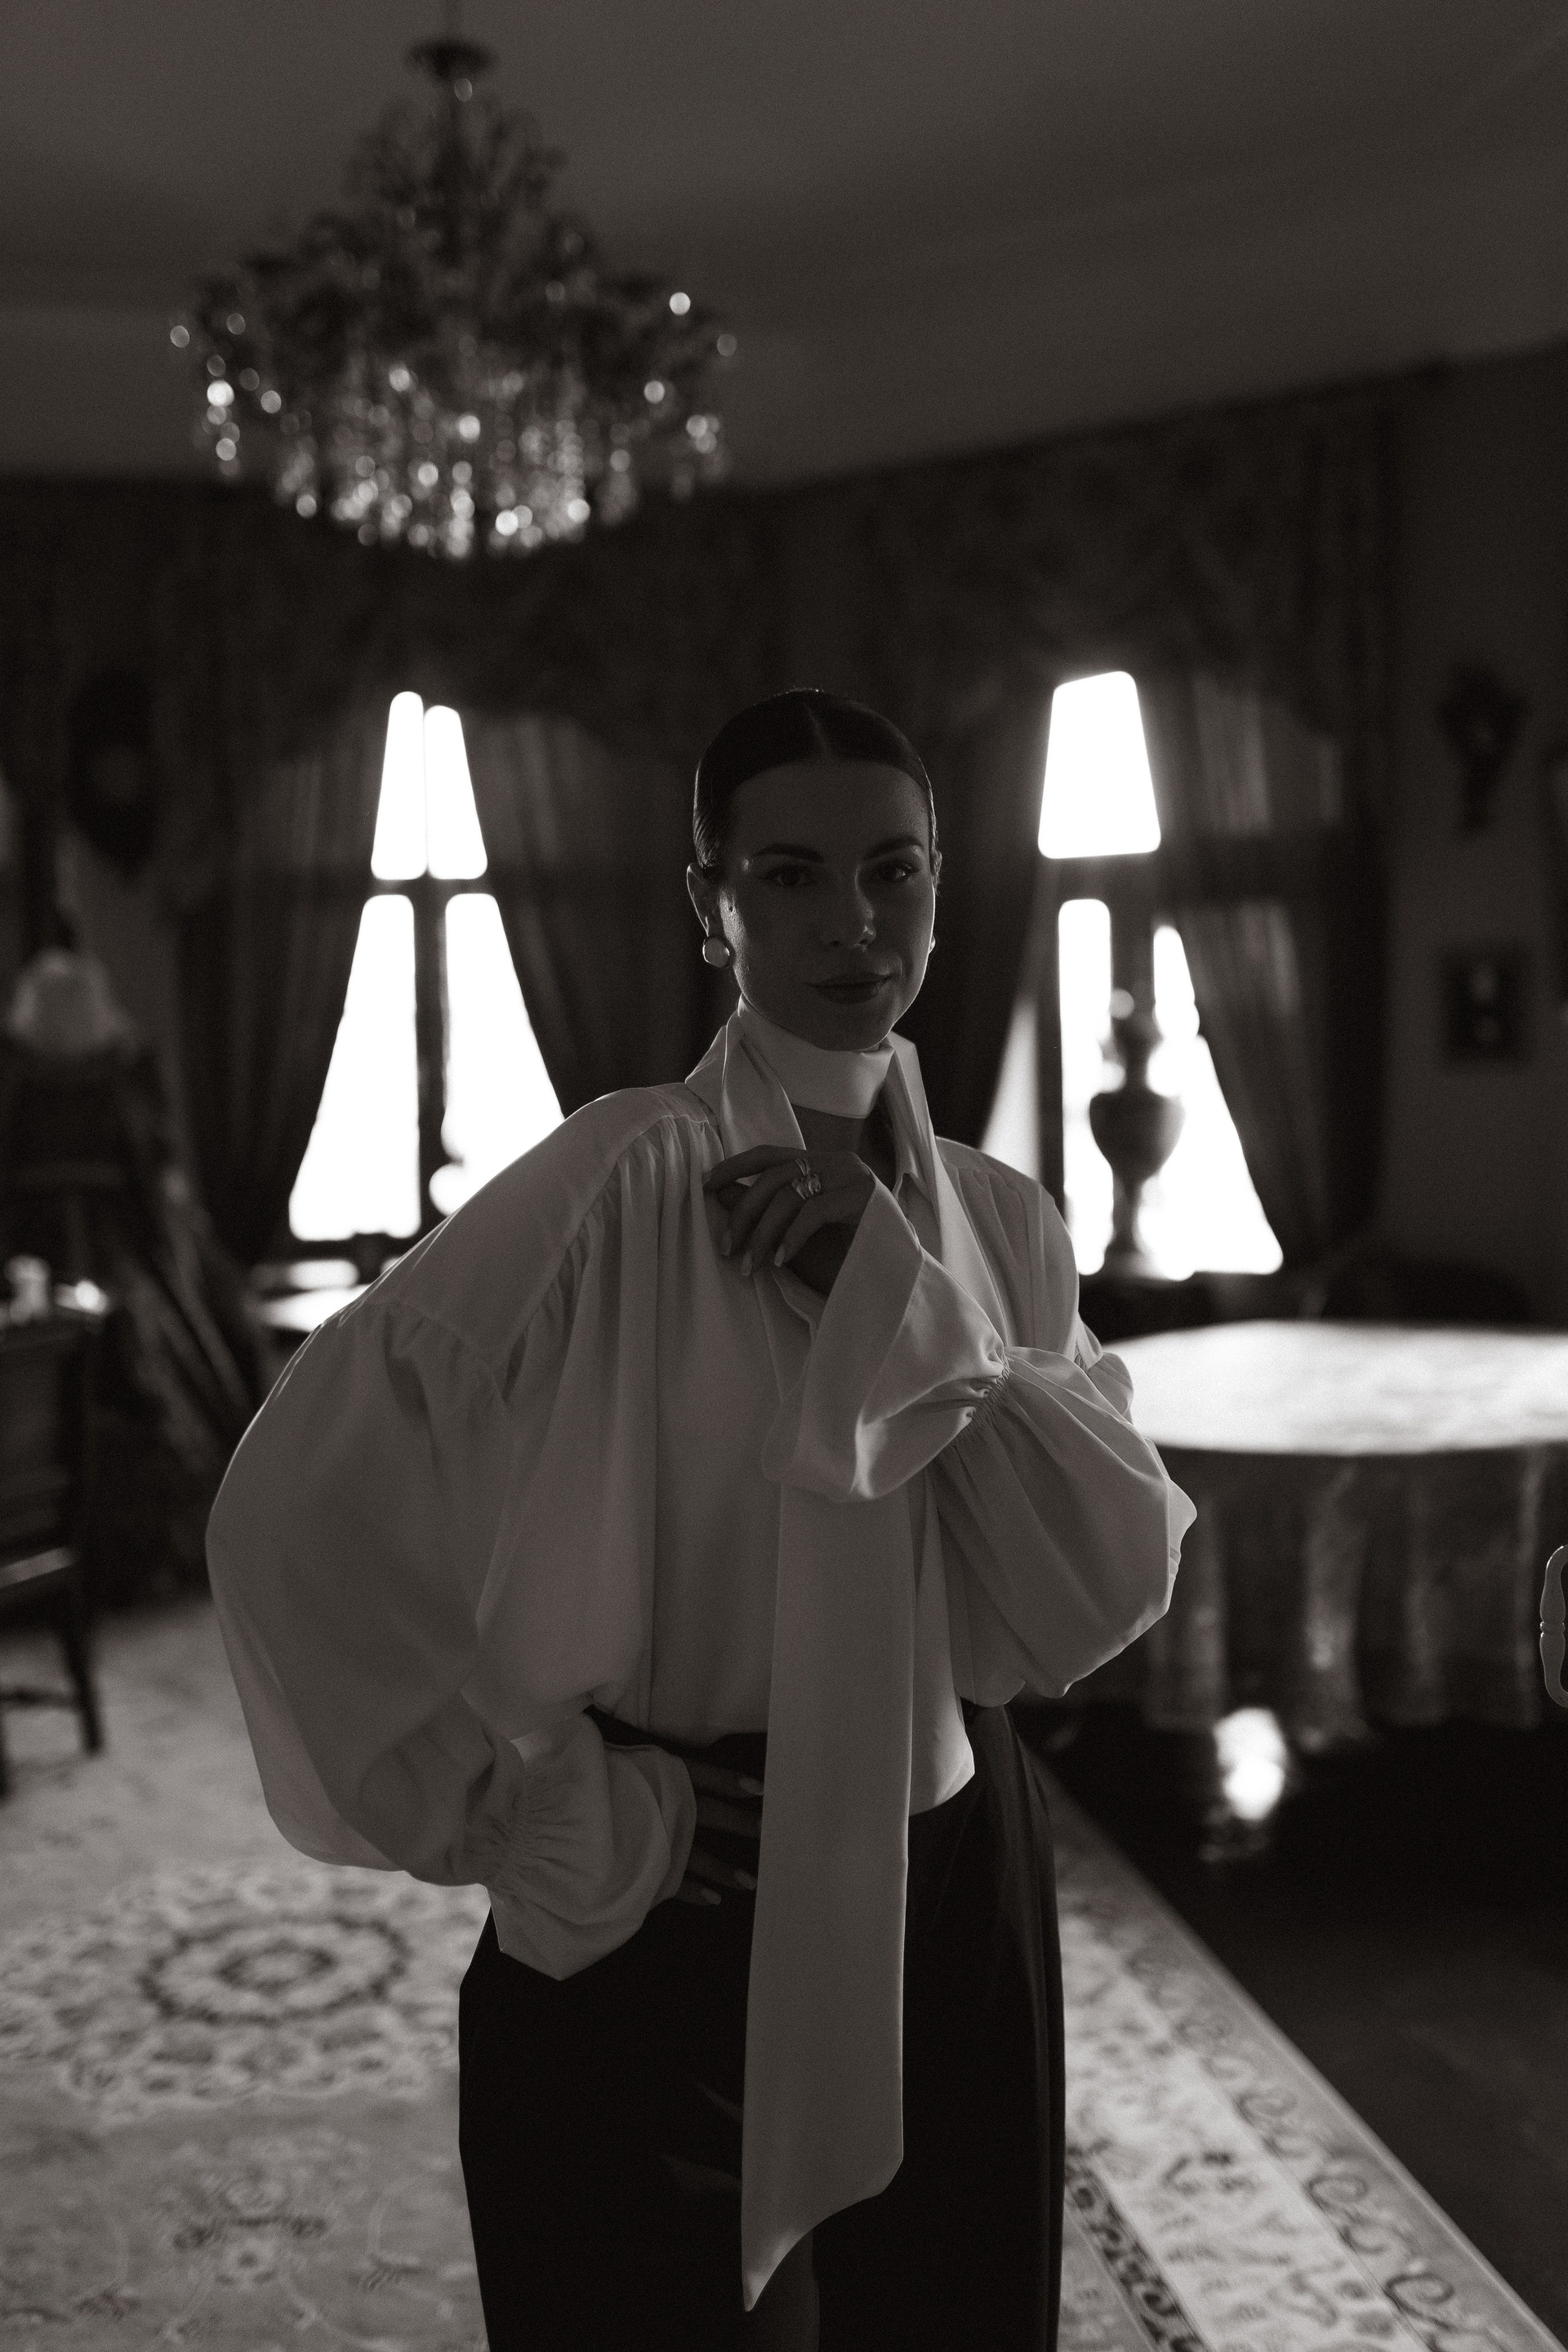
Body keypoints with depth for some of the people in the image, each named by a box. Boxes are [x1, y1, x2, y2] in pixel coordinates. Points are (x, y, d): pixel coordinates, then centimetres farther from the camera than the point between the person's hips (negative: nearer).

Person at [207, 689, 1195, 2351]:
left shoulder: (1001, 1223, 0)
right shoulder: (619, 1191, -16)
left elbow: (1110, 1591, -9)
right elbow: (298, 1514, -19)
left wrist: (899, 1294, -20)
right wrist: (568, 1824, -13)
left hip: (951, 1911, 5)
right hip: (666, 1948, -4)